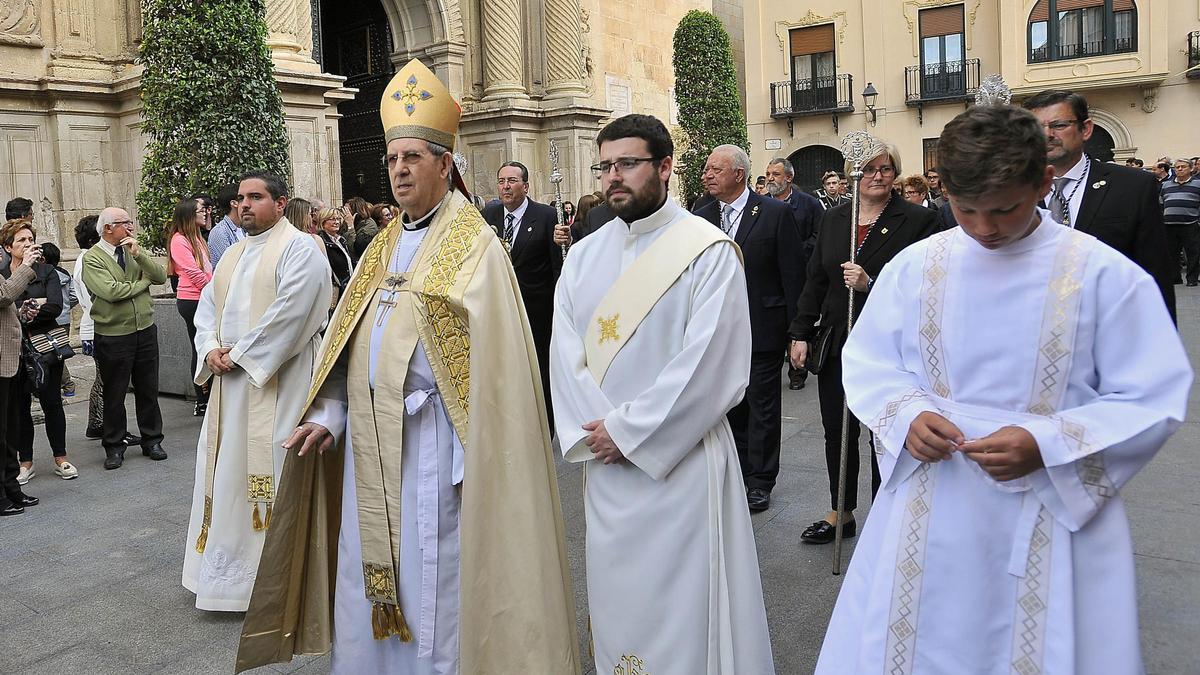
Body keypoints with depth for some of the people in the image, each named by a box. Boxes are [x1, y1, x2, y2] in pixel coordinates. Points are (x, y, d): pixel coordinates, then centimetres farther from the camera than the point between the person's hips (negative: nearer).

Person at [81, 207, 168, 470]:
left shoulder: (133, 251, 8)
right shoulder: (92, 258, -9)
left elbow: (161, 277, -3)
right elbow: (111, 291, -22)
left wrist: (139, 255, -16)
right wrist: (143, 282, -7)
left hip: (145, 330, 5)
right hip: (113, 337, -5)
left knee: (148, 390, 12)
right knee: (114, 395, 7)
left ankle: (152, 441, 25)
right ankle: (114, 447, 20)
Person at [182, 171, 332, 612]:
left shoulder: (299, 249, -8)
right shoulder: (234, 254, 18)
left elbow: (289, 312, -19)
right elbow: (207, 306, 16)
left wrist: (239, 354, -16)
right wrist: (211, 349, -3)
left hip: (276, 382, -8)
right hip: (231, 381, 8)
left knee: (272, 471, -3)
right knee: (229, 469, 13)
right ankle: (230, 566, 27)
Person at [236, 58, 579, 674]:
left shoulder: (474, 245, -8)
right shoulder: (384, 246, 14)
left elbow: (490, 362, -14)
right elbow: (349, 342, 15)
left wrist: (470, 460, -18)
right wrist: (330, 415, 3)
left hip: (429, 442, -7)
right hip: (369, 439, 7)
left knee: (431, 589, 3)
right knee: (369, 577, 16)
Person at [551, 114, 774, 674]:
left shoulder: (708, 251, -9)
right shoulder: (583, 257, 8)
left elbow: (708, 365, -16)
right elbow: (565, 355, 2)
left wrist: (627, 430, -15)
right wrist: (592, 431, -13)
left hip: (682, 459, -5)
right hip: (604, 461, 5)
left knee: (681, 605, 5)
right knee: (615, 603, 16)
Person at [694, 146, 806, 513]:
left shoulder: (776, 213, -7)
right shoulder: (701, 218, 5)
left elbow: (793, 274, -7)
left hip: (763, 329, -4)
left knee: (763, 407, 6)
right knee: (730, 406, 13)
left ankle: (760, 482, 18)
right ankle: (738, 474, 27)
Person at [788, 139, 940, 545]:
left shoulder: (918, 221, -6)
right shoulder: (832, 220, 9)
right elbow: (815, 280, 11)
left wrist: (871, 284, -25)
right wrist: (801, 333, 7)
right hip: (836, 343, 5)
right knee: (837, 432, 13)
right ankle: (841, 513, 30)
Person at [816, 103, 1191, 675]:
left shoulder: (1107, 275, -8)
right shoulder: (914, 266, -1)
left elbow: (1152, 400, -6)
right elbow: (868, 363, 6)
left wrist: (1047, 446, -21)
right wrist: (908, 416, -15)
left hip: (1056, 513, -2)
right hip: (928, 513, 2)